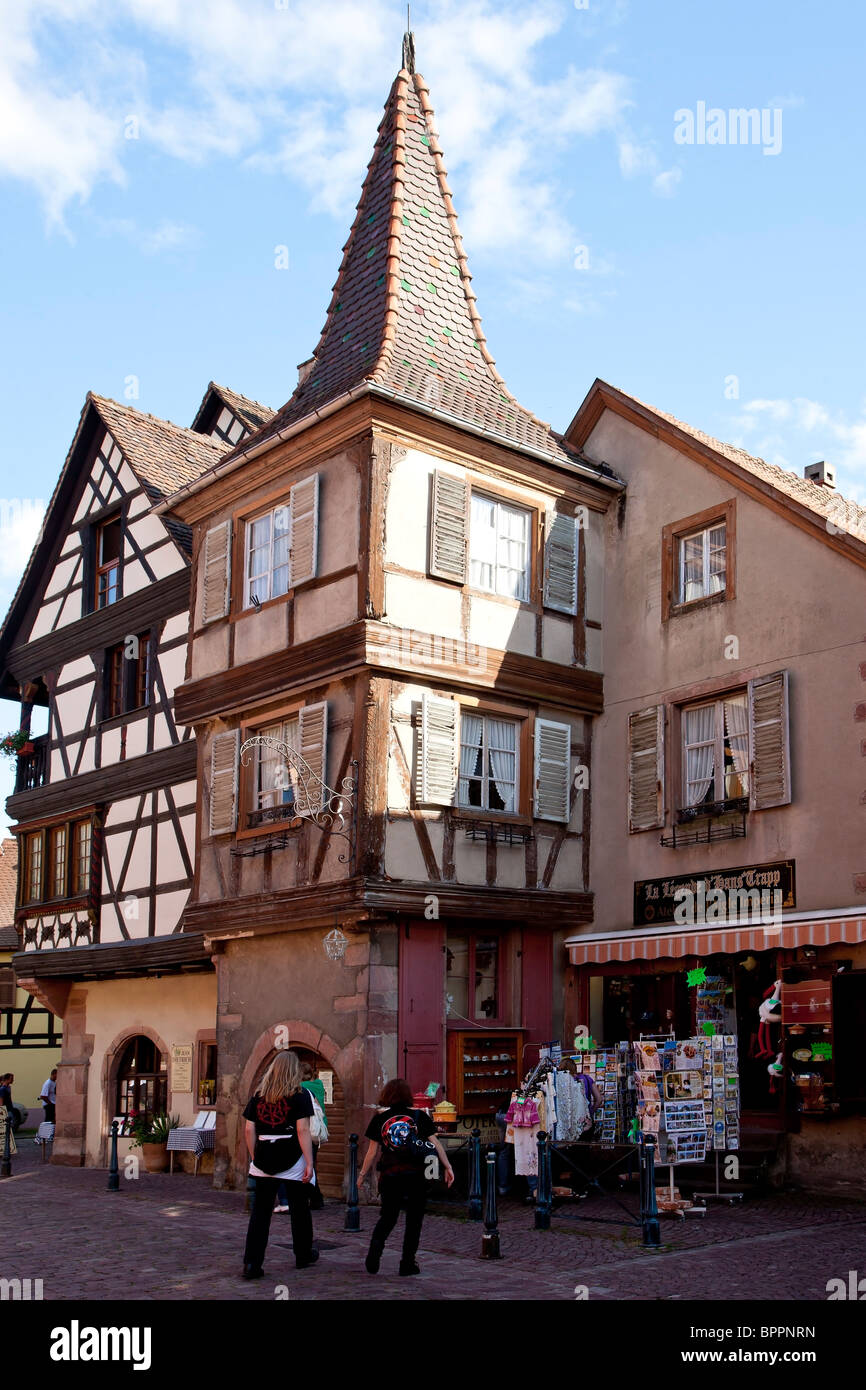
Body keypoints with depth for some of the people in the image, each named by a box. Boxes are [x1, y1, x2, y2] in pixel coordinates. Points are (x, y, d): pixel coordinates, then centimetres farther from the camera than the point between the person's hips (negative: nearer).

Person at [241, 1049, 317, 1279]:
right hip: (292, 1161, -3)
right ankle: (303, 1256, 28)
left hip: (263, 1160, 3)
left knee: (260, 1212, 6)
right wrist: (309, 1163, -10)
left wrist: (255, 1157, 16)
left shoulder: (259, 1095, 8)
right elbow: (302, 1130, -11)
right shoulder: (300, 1095, -4)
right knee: (299, 1210, 13)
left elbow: (249, 1130, 7)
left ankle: (251, 1263, -1)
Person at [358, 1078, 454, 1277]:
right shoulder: (420, 1116, 1)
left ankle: (374, 1252, -4)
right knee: (414, 1221, 11)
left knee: (387, 1218, 16)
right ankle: (407, 1264, 9)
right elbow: (435, 1144, -1)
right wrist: (448, 1167, 3)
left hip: (389, 1176, 1)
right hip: (415, 1176, -1)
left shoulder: (380, 1118, 3)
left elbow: (372, 1151, 5)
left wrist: (362, 1174, 15)